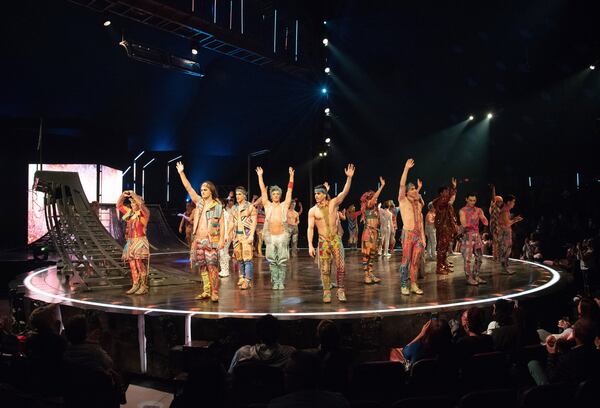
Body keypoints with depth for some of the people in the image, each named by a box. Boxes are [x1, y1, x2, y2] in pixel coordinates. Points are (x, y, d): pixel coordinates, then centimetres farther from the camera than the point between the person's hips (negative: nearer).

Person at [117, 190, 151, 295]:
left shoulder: (144, 213, -5)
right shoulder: (130, 213, 14)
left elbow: (141, 204, -25)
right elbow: (119, 205, 19)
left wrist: (133, 194, -17)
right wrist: (122, 195, 5)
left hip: (140, 242, -7)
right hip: (130, 242, 7)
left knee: (140, 265, -7)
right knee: (133, 265, 6)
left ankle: (143, 287, -3)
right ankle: (135, 285, 12)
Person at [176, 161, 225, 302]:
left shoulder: (218, 206, 1)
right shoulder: (199, 202, 12)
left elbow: (222, 224, -3)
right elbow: (188, 188, 7)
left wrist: (222, 239, -13)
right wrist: (181, 173, 0)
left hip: (211, 241, -5)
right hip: (198, 240, 5)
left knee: (212, 266, -9)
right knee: (202, 267, 8)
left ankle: (214, 293, -5)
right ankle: (206, 291, 15)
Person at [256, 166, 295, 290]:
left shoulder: (284, 205, 7)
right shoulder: (267, 205, 8)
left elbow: (290, 190, 5)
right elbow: (263, 190, 7)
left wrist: (291, 176, 1)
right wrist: (260, 176, 5)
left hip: (282, 236, -1)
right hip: (270, 236, 1)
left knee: (282, 261, 1)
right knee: (272, 261, 3)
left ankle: (281, 282, 7)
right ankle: (275, 282, 10)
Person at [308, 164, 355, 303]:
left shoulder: (333, 203, -1)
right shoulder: (312, 211, -2)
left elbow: (345, 192, -13)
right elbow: (310, 228, -4)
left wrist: (349, 177, -28)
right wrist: (310, 245, -13)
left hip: (336, 239, 0)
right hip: (323, 241, 0)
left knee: (341, 266, -2)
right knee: (325, 269, 2)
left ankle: (340, 290, 12)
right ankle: (327, 292, 13)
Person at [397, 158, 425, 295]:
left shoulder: (418, 204, 17)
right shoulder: (403, 201, 2)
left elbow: (420, 221, 18)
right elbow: (402, 184, -9)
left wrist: (423, 236, 12)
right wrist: (406, 168, -11)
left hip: (418, 235, 5)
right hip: (408, 234, -5)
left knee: (416, 261, 5)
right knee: (406, 260, -4)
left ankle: (414, 285, 11)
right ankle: (404, 286, 1)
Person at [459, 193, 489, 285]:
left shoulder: (478, 210, 11)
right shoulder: (462, 211, -2)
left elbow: (486, 223, 3)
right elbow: (464, 224, -14)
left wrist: (481, 217, -15)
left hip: (477, 235, 5)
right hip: (467, 235, -5)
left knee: (479, 257, 8)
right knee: (468, 258, -5)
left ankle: (476, 276, 20)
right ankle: (469, 278, 2)